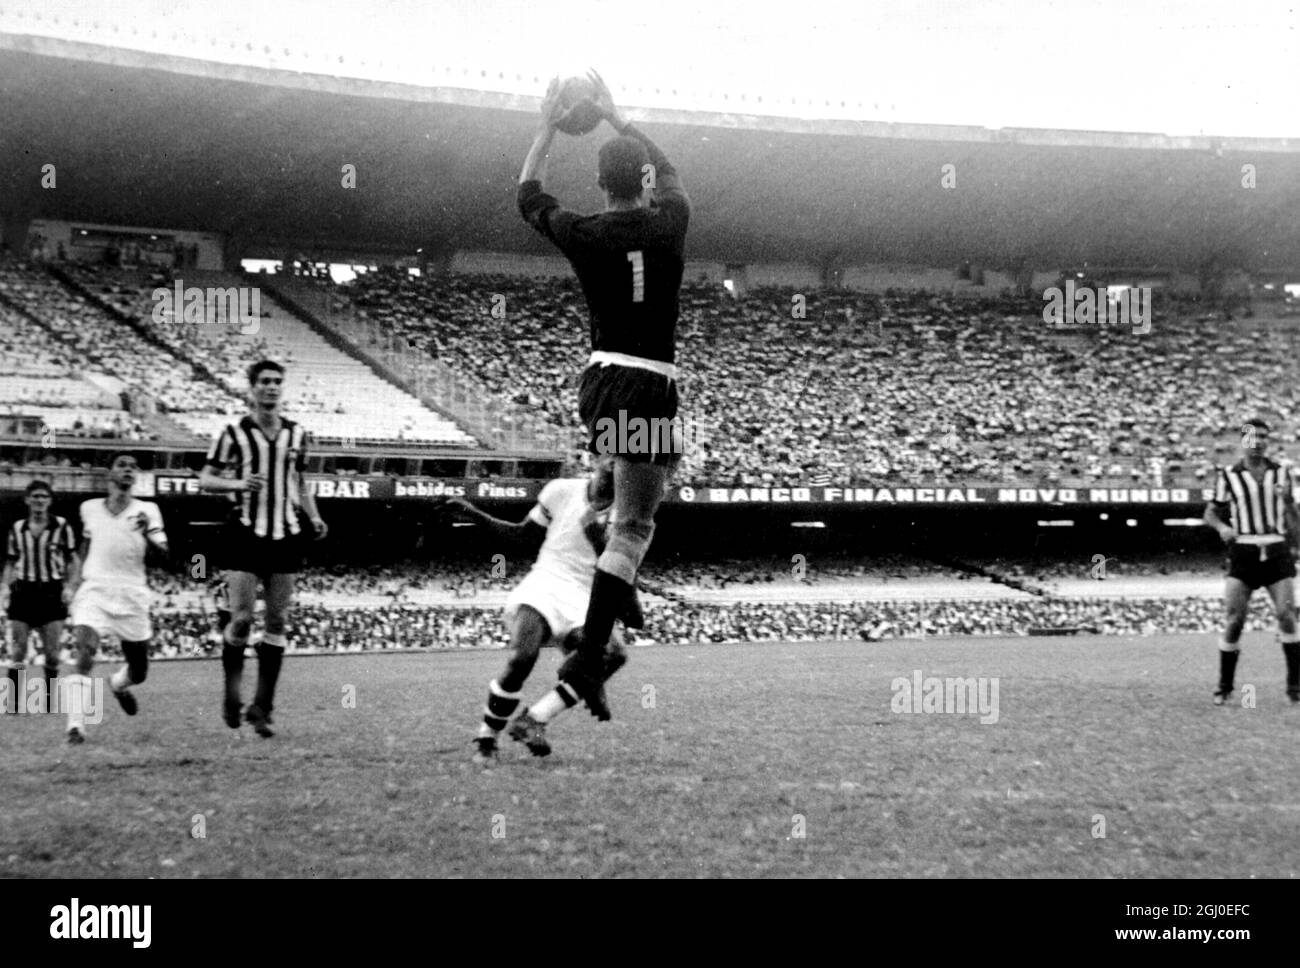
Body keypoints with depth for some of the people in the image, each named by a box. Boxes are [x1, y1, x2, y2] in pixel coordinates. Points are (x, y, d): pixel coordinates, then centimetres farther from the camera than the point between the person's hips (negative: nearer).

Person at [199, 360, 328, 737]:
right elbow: (206, 479, 0)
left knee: (277, 622, 2)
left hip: (285, 536, 4)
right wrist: (238, 484, -19)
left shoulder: (296, 433, 9)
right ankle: (232, 689, 17)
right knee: (241, 619, -9)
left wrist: (314, 517, 4)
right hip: (246, 534, -4)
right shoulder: (234, 432, -3)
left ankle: (261, 707, 9)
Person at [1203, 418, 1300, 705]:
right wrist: (1222, 527, -13)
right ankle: (1224, 687, 5)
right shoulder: (1229, 476, 3)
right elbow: (1211, 512, 8)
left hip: (1277, 553, 2)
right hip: (1243, 554, -1)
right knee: (1235, 620, -7)